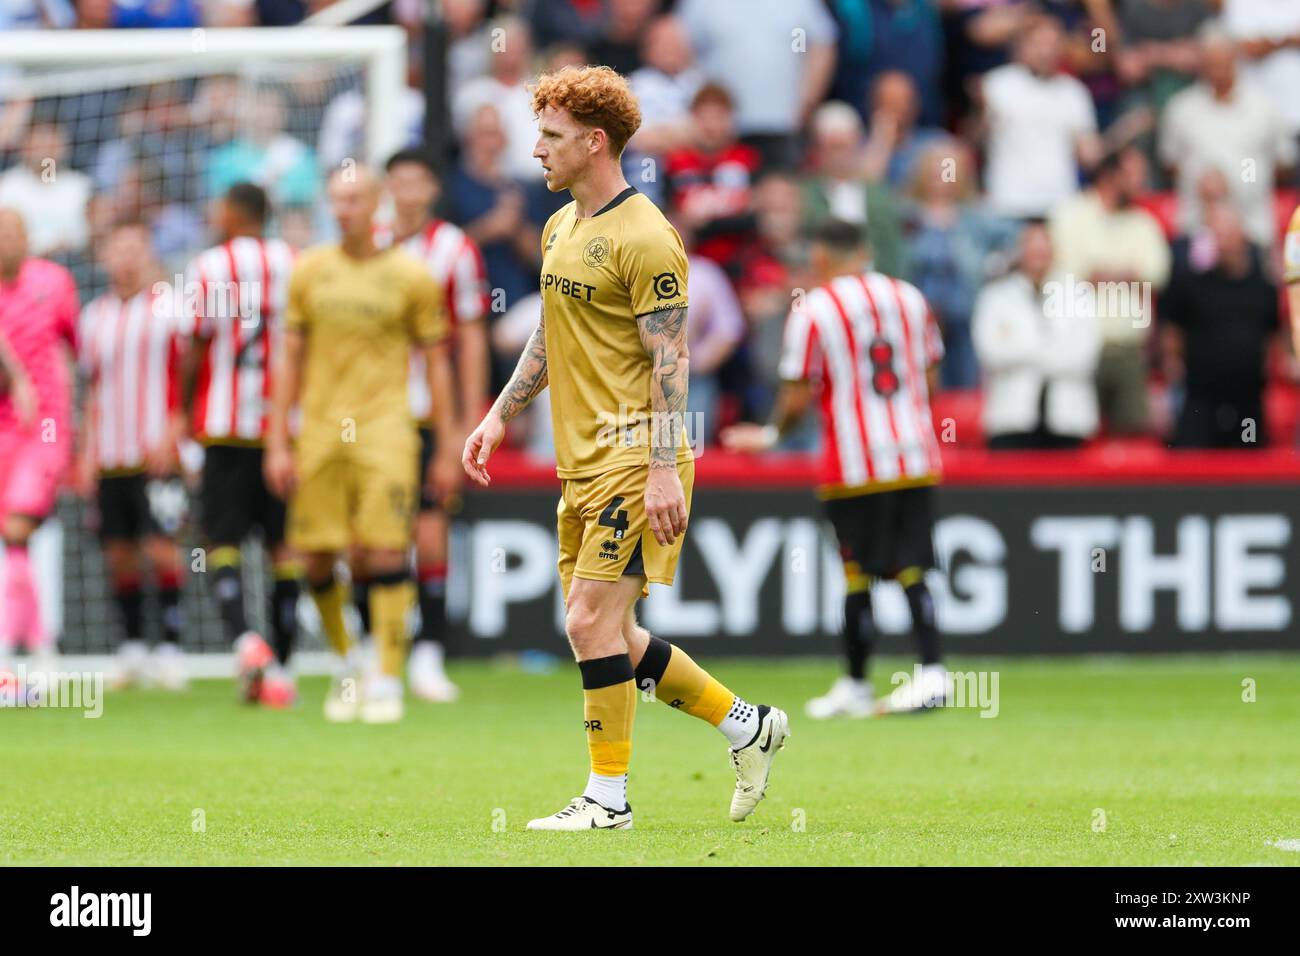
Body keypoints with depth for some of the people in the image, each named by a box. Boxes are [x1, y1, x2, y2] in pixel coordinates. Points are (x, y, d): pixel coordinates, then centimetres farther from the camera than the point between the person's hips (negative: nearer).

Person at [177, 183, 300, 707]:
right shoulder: (295, 265, 4)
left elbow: (193, 349, -4)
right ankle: (280, 668, 6)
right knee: (285, 546, 7)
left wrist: (184, 412, 11)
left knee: (222, 543, 3)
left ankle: (244, 638, -22)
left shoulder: (209, 267, -4)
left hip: (225, 427, -2)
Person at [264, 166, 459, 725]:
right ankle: (345, 665, 24)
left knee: (385, 553, -12)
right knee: (316, 561, 1)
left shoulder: (410, 276, 3)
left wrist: (447, 451, 5)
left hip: (384, 424, -3)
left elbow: (436, 363, 7)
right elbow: (290, 359, 12)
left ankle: (387, 683, -5)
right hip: (320, 428, 3)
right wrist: (277, 443, 6)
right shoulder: (309, 271, 9)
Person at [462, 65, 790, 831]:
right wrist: (500, 417, 21)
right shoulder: (561, 229, 14)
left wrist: (664, 469, -21)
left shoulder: (644, 238, -13)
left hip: (633, 466, -9)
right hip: (582, 466, 9)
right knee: (610, 637, 10)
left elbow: (670, 358, -16)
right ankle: (746, 723, 23)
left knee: (592, 622, -11)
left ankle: (608, 797, -3)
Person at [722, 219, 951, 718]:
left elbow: (798, 396, -8)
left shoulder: (812, 310, -6)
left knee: (857, 574, 4)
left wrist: (771, 434, 10)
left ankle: (855, 686, 12)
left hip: (853, 465, -4)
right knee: (911, 569, 5)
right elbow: (929, 374, 14)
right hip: (916, 459, 4)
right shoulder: (909, 297, 8)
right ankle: (932, 671, -8)